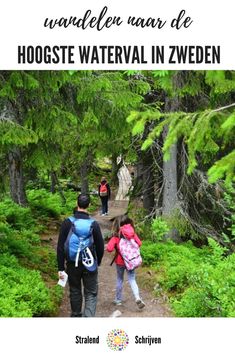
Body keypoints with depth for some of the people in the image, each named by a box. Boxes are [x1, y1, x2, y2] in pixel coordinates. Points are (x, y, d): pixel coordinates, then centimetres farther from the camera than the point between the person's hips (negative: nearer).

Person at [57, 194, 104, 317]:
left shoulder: (67, 222, -9)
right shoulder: (94, 224, -8)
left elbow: (60, 247, -9)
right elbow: (100, 246, -1)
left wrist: (60, 267, -3)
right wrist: (98, 262, 17)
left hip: (72, 264, 1)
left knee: (75, 292, 19)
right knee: (91, 294, 7)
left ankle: (76, 315, 35)